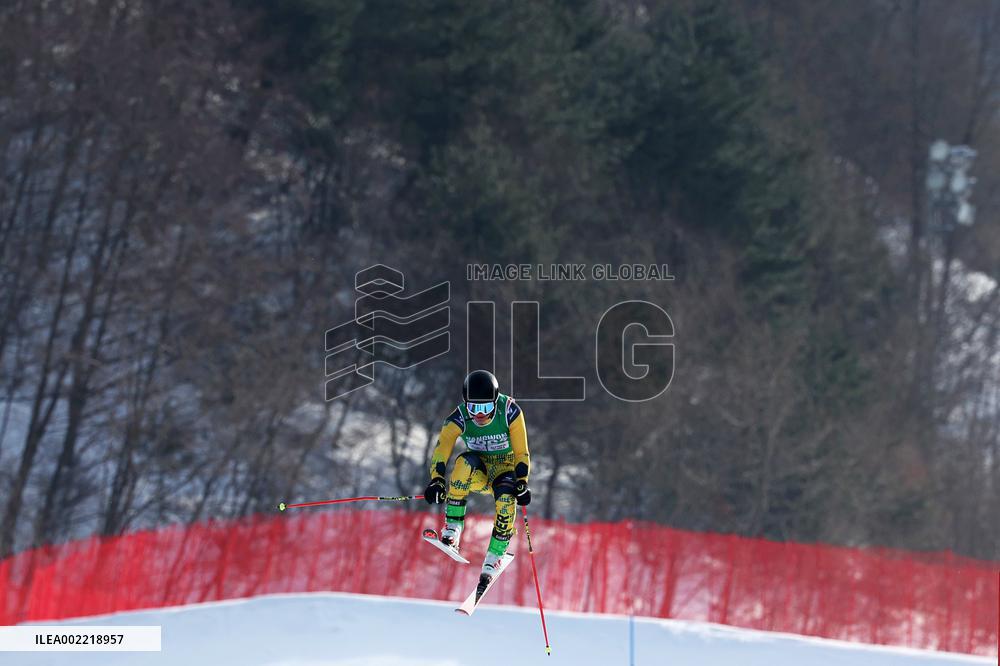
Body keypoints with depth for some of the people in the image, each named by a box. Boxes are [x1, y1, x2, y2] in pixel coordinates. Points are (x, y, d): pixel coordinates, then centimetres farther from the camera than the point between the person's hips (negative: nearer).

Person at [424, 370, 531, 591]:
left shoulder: (509, 412, -20)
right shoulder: (460, 418, -19)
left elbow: (521, 452, -15)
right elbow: (442, 449, -30)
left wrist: (522, 482, -28)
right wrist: (436, 480, -47)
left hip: (505, 468, -1)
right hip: (477, 471, 1)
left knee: (506, 497, -36)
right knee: (465, 462, -37)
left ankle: (493, 561, -24)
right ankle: (453, 528, -32)